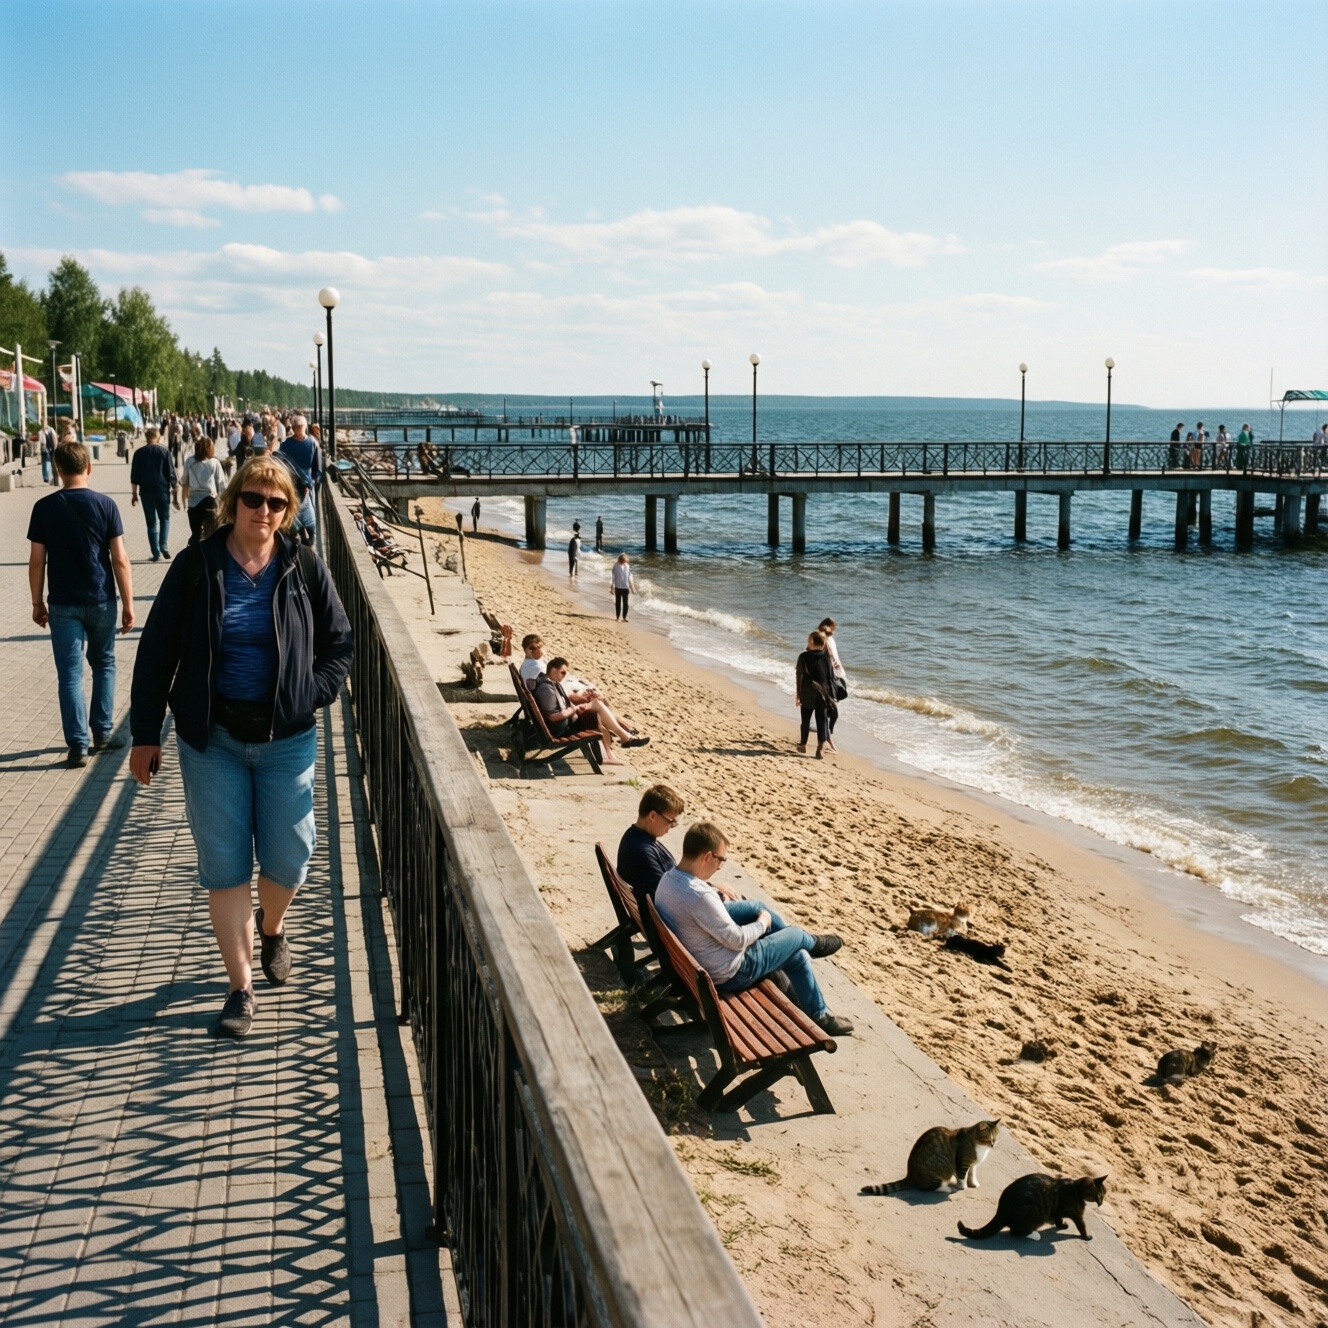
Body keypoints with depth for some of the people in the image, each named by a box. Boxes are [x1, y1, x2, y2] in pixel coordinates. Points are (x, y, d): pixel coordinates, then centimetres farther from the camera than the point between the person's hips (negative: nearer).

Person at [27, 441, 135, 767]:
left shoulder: (44, 507, -4)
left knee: (69, 674, 3)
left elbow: (37, 561, -2)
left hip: (63, 604, 0)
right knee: (104, 664, 19)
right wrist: (128, 604, 1)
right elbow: (120, 559, -6)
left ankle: (78, 746, 1)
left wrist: (37, 602, 9)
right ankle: (102, 734, 22)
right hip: (101, 601, 1)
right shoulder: (105, 505, -5)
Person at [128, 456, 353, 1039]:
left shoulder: (305, 569, 0)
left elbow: (339, 645, 9)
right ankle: (241, 988, 13)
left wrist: (311, 696, -7)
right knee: (225, 866, 2)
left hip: (287, 739, 1)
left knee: (287, 860, 4)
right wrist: (145, 735, -1)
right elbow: (156, 653, 0)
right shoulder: (195, 566, -3)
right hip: (212, 739, -1)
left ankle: (271, 927, 39)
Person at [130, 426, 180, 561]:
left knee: (152, 522, 7)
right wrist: (175, 495, 3)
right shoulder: (164, 452, -1)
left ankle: (156, 553, 5)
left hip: (146, 492, 1)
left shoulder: (139, 453, 3)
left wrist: (134, 494, 11)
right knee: (164, 518, 15)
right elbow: (172, 475, -2)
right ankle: (164, 546, -3)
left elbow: (134, 476, 3)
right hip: (163, 490, -1)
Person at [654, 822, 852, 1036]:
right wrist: (763, 923, -7)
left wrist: (713, 892, 1)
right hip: (727, 973, -8)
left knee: (755, 907, 19)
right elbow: (737, 940, -25)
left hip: (694, 961, 8)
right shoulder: (700, 897, -37)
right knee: (796, 934, 9)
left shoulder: (667, 879, -9)